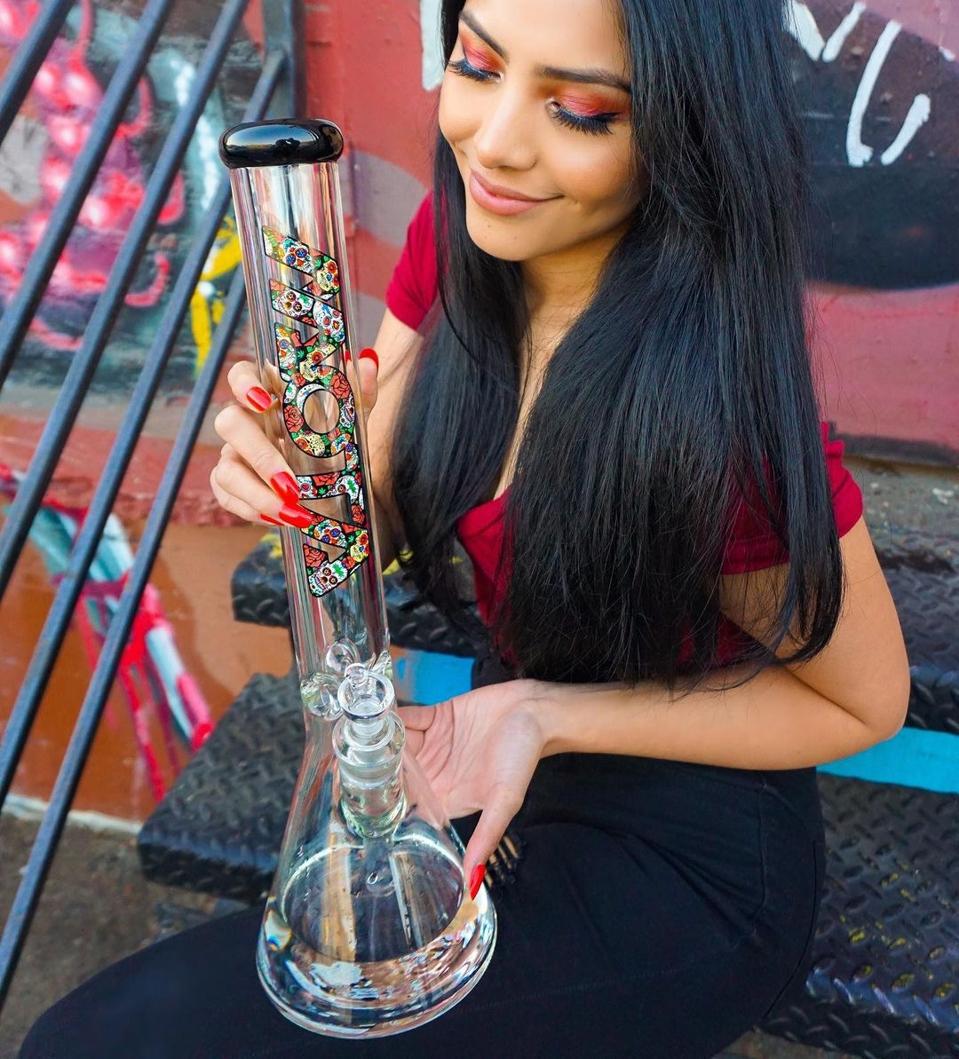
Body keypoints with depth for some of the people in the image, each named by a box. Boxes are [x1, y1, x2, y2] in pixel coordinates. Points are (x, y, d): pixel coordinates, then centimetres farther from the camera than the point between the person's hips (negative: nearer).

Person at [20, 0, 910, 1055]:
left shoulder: (718, 414, -31)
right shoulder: (453, 237, -11)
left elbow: (863, 702, -14)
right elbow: (381, 528, -1)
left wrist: (548, 715, -26)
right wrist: (311, 474, -24)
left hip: (687, 866, -5)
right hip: (512, 764, 6)